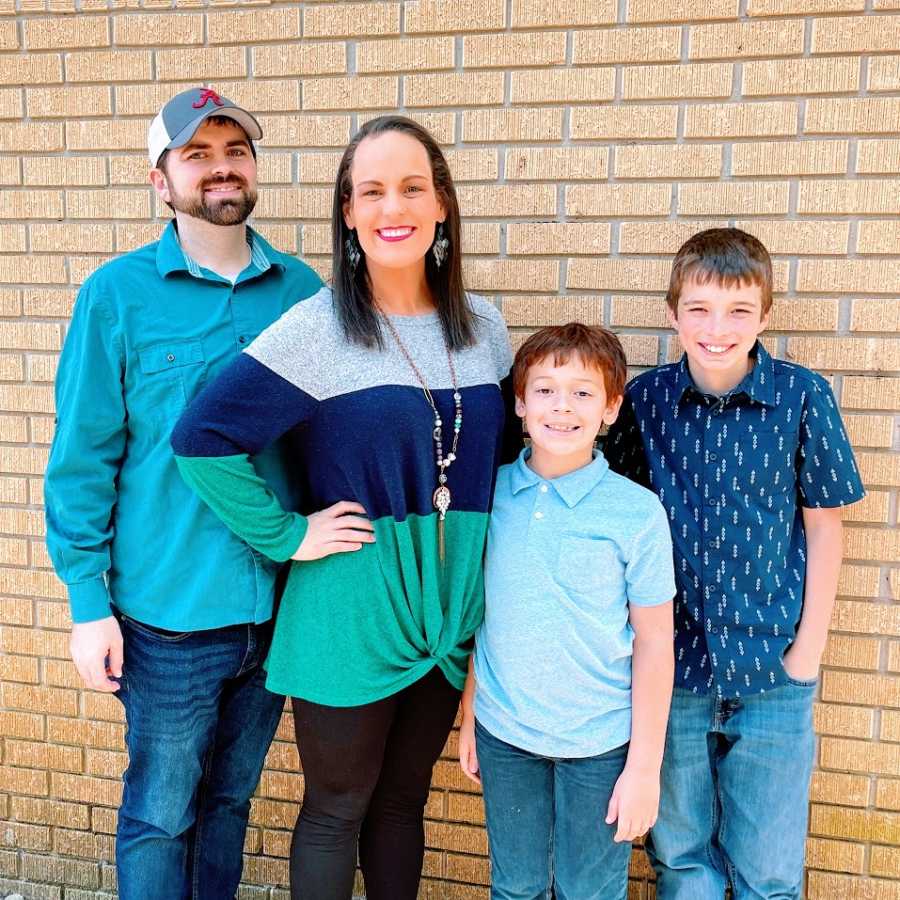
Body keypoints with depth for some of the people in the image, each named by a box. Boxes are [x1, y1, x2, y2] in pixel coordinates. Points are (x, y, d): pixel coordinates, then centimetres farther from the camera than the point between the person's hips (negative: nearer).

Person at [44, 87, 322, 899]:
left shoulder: (301, 290, 1)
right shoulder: (119, 294, -7)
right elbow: (82, 458, -7)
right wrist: (89, 604, -8)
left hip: (277, 604, 3)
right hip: (170, 612, -3)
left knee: (231, 800, 21)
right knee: (161, 814, 13)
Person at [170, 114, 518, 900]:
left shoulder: (485, 329, 4)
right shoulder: (316, 329, -12)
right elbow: (201, 439, -15)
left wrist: (491, 560, 7)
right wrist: (286, 536, -15)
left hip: (449, 610, 5)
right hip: (351, 613, -4)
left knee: (404, 800, 20)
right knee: (338, 811, 12)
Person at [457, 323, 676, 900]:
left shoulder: (637, 512, -13)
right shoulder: (491, 492, -4)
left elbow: (653, 642, -8)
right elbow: (476, 611, 5)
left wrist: (645, 766, -7)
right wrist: (469, 716, 9)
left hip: (601, 742, -2)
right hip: (503, 733, 3)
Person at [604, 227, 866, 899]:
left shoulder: (803, 397, -8)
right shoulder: (646, 399, -5)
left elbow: (823, 524, -1)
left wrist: (809, 646, -4)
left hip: (774, 669, -1)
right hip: (674, 662, 1)